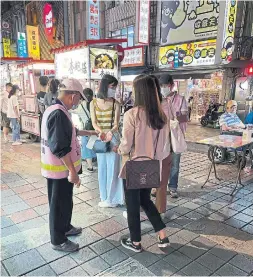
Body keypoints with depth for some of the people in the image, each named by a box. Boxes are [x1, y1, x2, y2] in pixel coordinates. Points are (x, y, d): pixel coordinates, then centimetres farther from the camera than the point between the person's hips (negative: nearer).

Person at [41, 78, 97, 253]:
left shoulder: (55, 110, 9)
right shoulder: (59, 113, -26)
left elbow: (67, 133, 24)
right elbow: (61, 148, -28)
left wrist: (89, 133, 30)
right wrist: (72, 171, -24)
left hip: (60, 167, 10)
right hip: (61, 169, -10)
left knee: (65, 201, 24)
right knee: (60, 204, 6)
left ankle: (65, 228, 43)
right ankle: (58, 240, 24)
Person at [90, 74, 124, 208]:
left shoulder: (115, 104, -5)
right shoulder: (94, 103, 1)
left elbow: (116, 124, -11)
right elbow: (94, 123, -5)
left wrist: (110, 132, -33)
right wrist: (101, 132, -26)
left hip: (112, 138, -3)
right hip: (99, 138, 3)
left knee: (112, 167, 0)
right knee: (102, 167, 12)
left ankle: (112, 198, 14)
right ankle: (104, 197, 27)